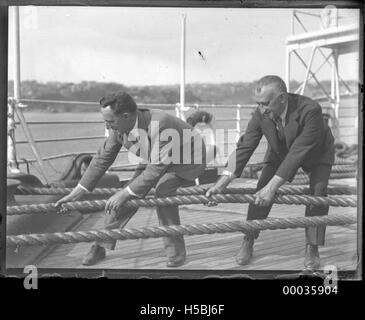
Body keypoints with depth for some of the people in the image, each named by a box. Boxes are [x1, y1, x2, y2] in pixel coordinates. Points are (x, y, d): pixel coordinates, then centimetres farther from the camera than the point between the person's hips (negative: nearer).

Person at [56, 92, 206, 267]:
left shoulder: (159, 125, -41)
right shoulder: (118, 128, -19)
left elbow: (156, 169, -40)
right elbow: (102, 159, -8)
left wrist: (124, 193, -38)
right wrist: (77, 192, -10)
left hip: (188, 161, -7)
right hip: (156, 160, 7)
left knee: (162, 191, -30)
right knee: (130, 195, -4)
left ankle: (176, 251, -13)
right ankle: (101, 246, 12)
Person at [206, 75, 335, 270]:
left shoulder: (310, 110, -42)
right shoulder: (261, 114, -29)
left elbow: (298, 152, -44)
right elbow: (244, 148, -28)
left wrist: (272, 187, -48)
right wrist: (220, 184, -37)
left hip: (317, 154, -3)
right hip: (280, 153, 3)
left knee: (317, 194, -19)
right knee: (260, 193, -10)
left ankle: (312, 248, 0)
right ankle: (247, 243, 5)